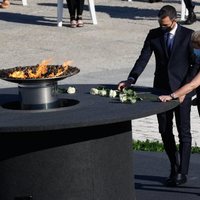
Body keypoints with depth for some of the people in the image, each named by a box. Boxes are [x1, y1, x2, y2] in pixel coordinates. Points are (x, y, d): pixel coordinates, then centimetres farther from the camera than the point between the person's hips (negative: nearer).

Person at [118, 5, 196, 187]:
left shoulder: (188, 35, -5)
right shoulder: (154, 35, 3)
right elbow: (143, 59, -4)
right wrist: (130, 80, -18)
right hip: (161, 89, 4)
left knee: (184, 132, -2)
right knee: (165, 131, 9)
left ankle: (182, 173, 2)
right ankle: (174, 167, 25)